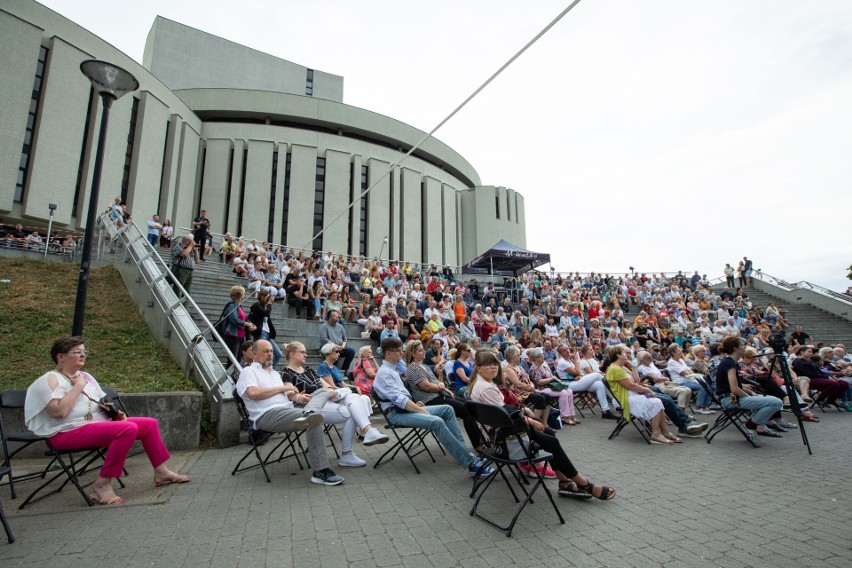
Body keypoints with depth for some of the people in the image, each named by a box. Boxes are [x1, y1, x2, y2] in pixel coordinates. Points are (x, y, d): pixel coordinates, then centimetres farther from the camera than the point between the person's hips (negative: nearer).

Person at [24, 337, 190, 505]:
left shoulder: (85, 376, 18)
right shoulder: (50, 380, -8)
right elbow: (59, 411, -23)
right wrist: (78, 386, -14)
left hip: (101, 422, 9)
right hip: (72, 432, -9)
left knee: (150, 423, -1)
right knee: (128, 429, -31)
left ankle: (161, 472, 9)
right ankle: (102, 485, -20)